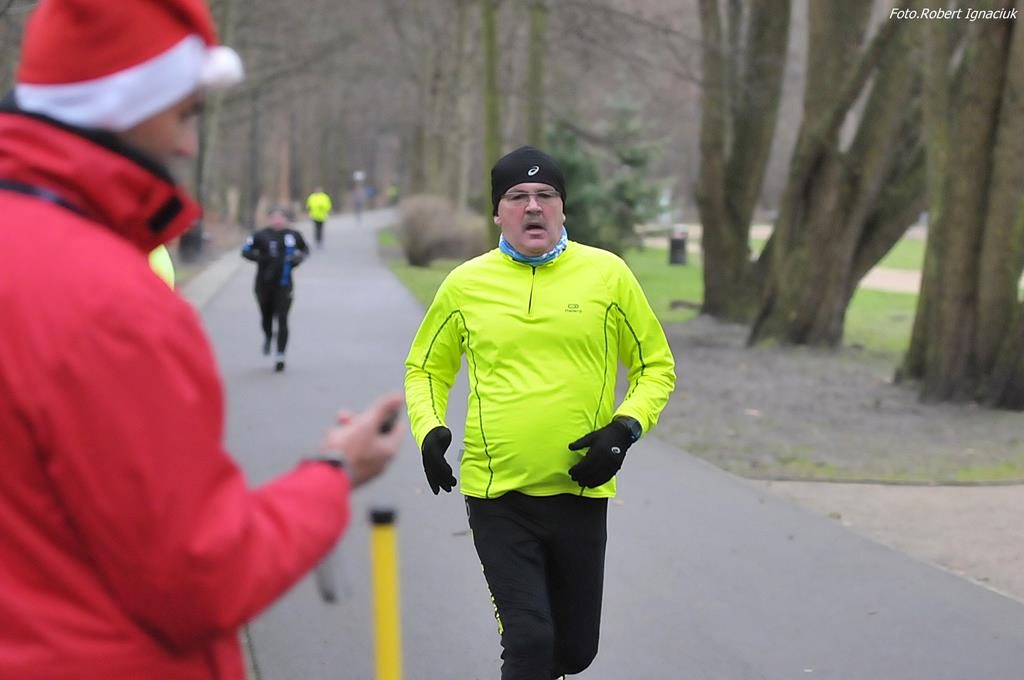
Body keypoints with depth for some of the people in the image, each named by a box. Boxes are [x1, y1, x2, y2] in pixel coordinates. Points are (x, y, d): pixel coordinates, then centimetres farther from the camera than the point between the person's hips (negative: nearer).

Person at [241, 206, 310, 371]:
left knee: (282, 319, -9)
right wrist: (260, 257, -17)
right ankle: (268, 337, 49)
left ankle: (280, 355, -8)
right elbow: (245, 250, -2)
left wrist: (299, 258, -3)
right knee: (266, 316, 15)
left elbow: (305, 250, 18)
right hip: (264, 283, 1)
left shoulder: (293, 235, 2)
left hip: (284, 285, -1)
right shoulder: (261, 235, -3)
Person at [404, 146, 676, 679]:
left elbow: (656, 365, 8)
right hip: (497, 494, -1)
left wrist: (626, 428, -8)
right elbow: (426, 367, 15)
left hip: (581, 491, 1)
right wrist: (428, 430, -3)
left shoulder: (607, 274, 0)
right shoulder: (465, 283, 2)